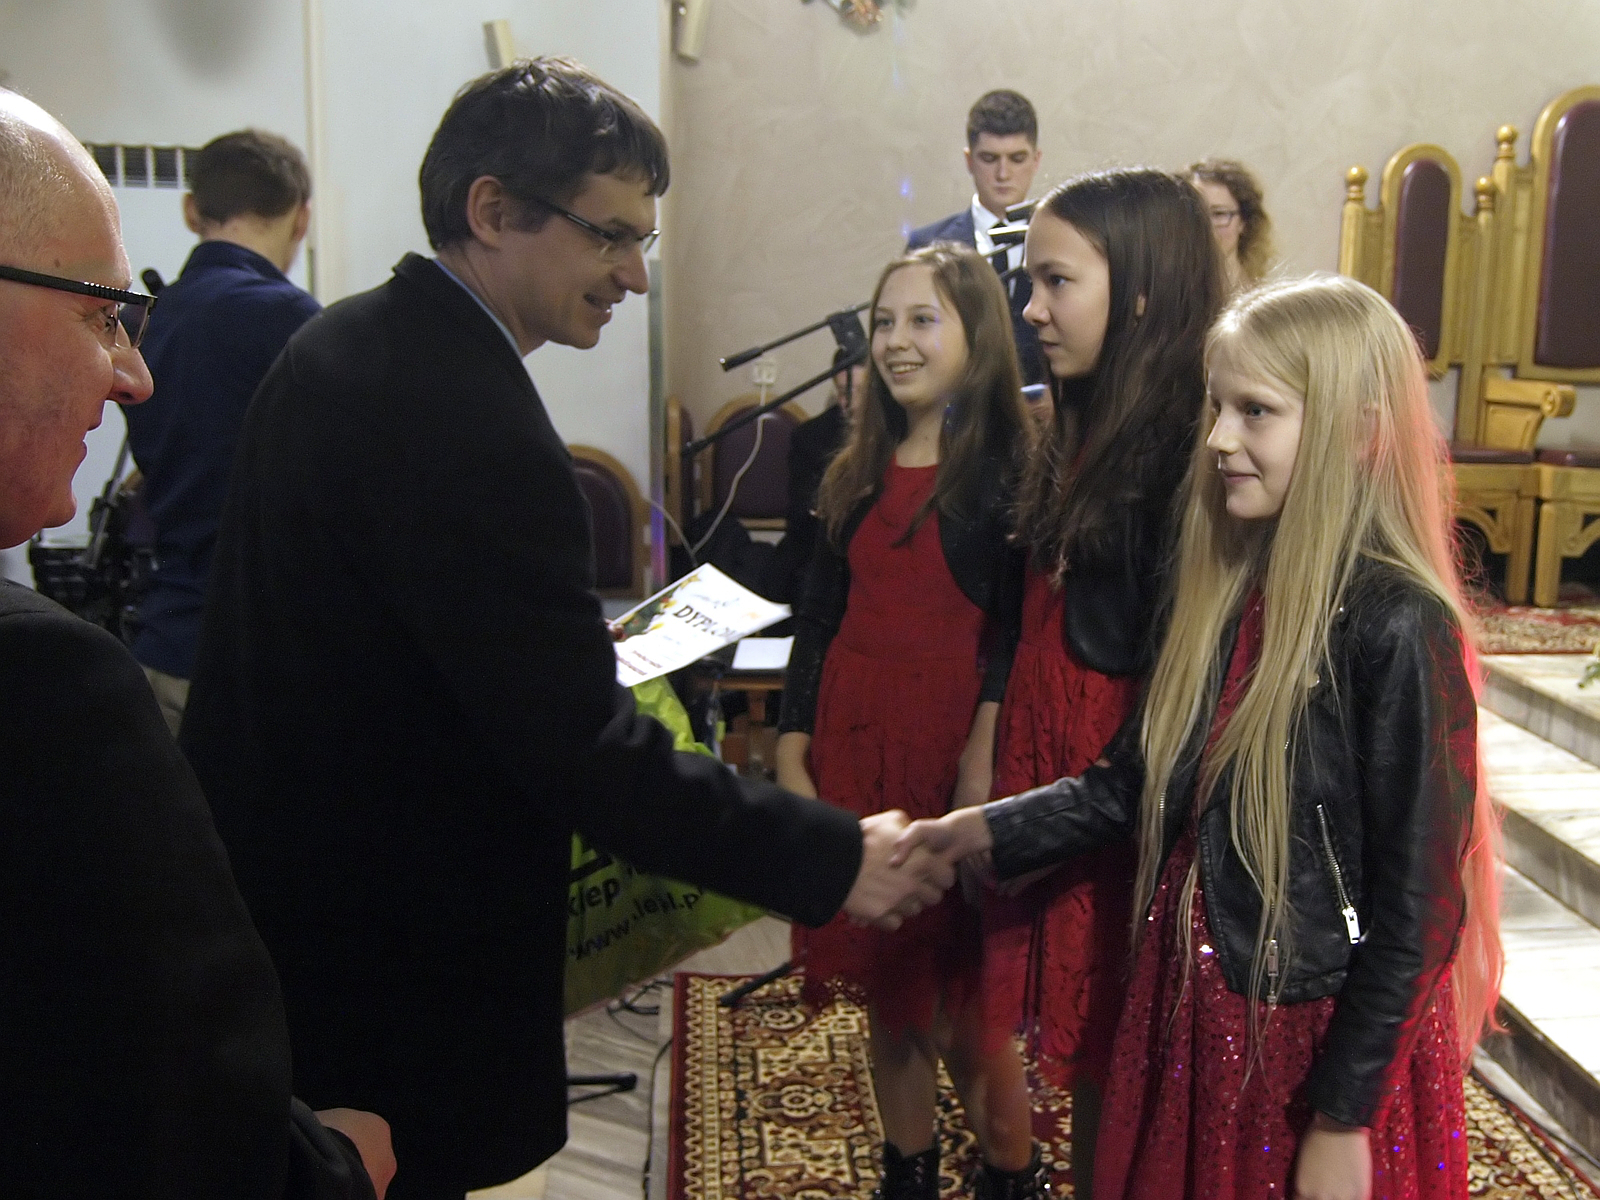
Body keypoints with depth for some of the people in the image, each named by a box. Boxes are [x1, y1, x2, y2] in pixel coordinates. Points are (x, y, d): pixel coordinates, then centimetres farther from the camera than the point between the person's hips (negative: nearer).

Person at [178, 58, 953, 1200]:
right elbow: (583, 752, -28)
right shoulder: (466, 419, -28)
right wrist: (832, 858, -21)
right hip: (390, 965, -9)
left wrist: (582, 664, 13)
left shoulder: (341, 346, 4)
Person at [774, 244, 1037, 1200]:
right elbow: (818, 622, 11)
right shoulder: (857, 476, 10)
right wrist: (793, 762, 4)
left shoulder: (1011, 473, -7)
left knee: (960, 1007, 4)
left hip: (951, 763, -5)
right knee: (887, 996, 16)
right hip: (854, 756, 6)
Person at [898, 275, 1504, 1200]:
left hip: (1320, 1038, -6)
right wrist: (972, 832, -1)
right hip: (1191, 1012, 6)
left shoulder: (1394, 627, -20)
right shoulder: (1228, 594, 1)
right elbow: (1132, 787, 7)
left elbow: (1418, 906, -18)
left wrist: (1343, 1122, -15)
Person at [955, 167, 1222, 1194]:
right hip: (1048, 778, 8)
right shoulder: (1080, 435, 10)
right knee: (1083, 1067, 18)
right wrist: (985, 764, 10)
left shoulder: (1186, 451, -17)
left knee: (1121, 1068, 8)